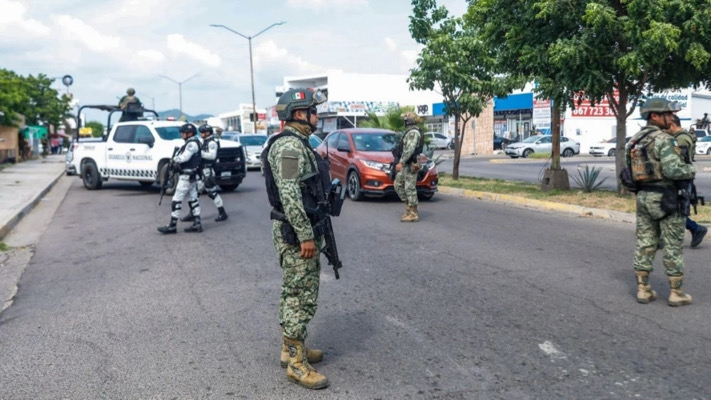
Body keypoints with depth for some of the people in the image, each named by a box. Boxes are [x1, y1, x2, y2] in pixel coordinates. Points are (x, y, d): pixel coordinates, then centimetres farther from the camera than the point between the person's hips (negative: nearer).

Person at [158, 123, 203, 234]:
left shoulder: (192, 143, -16)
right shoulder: (192, 143, 17)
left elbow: (185, 157, -24)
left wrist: (175, 159, -7)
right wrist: (177, 161, 2)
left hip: (186, 176, -10)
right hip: (191, 176, 10)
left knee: (177, 200, -8)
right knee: (193, 199, 10)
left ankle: (172, 226, -5)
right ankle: (197, 224, 11)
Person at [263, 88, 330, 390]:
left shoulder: (298, 143, 15)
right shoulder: (289, 145, -18)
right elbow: (289, 195, -26)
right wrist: (305, 235, -24)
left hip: (299, 231, 10)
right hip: (295, 234, -10)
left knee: (295, 293, 17)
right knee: (302, 298, -5)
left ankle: (291, 348, 28)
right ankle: (296, 364, 4)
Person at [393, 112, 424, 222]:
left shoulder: (413, 132, -14)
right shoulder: (410, 132, 18)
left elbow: (410, 149, -25)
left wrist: (401, 162, -28)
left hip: (410, 165, -11)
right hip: (406, 165, 11)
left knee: (410, 188, -7)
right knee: (398, 185, 13)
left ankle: (413, 214, -2)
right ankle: (409, 206, 16)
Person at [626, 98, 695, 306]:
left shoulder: (634, 140, 10)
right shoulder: (662, 139, -16)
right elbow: (673, 170, -23)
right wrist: (690, 170, -5)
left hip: (643, 196, 8)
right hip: (664, 197, -8)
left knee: (645, 243, 10)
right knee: (673, 246, 2)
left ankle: (643, 289, 14)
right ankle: (676, 293, 9)